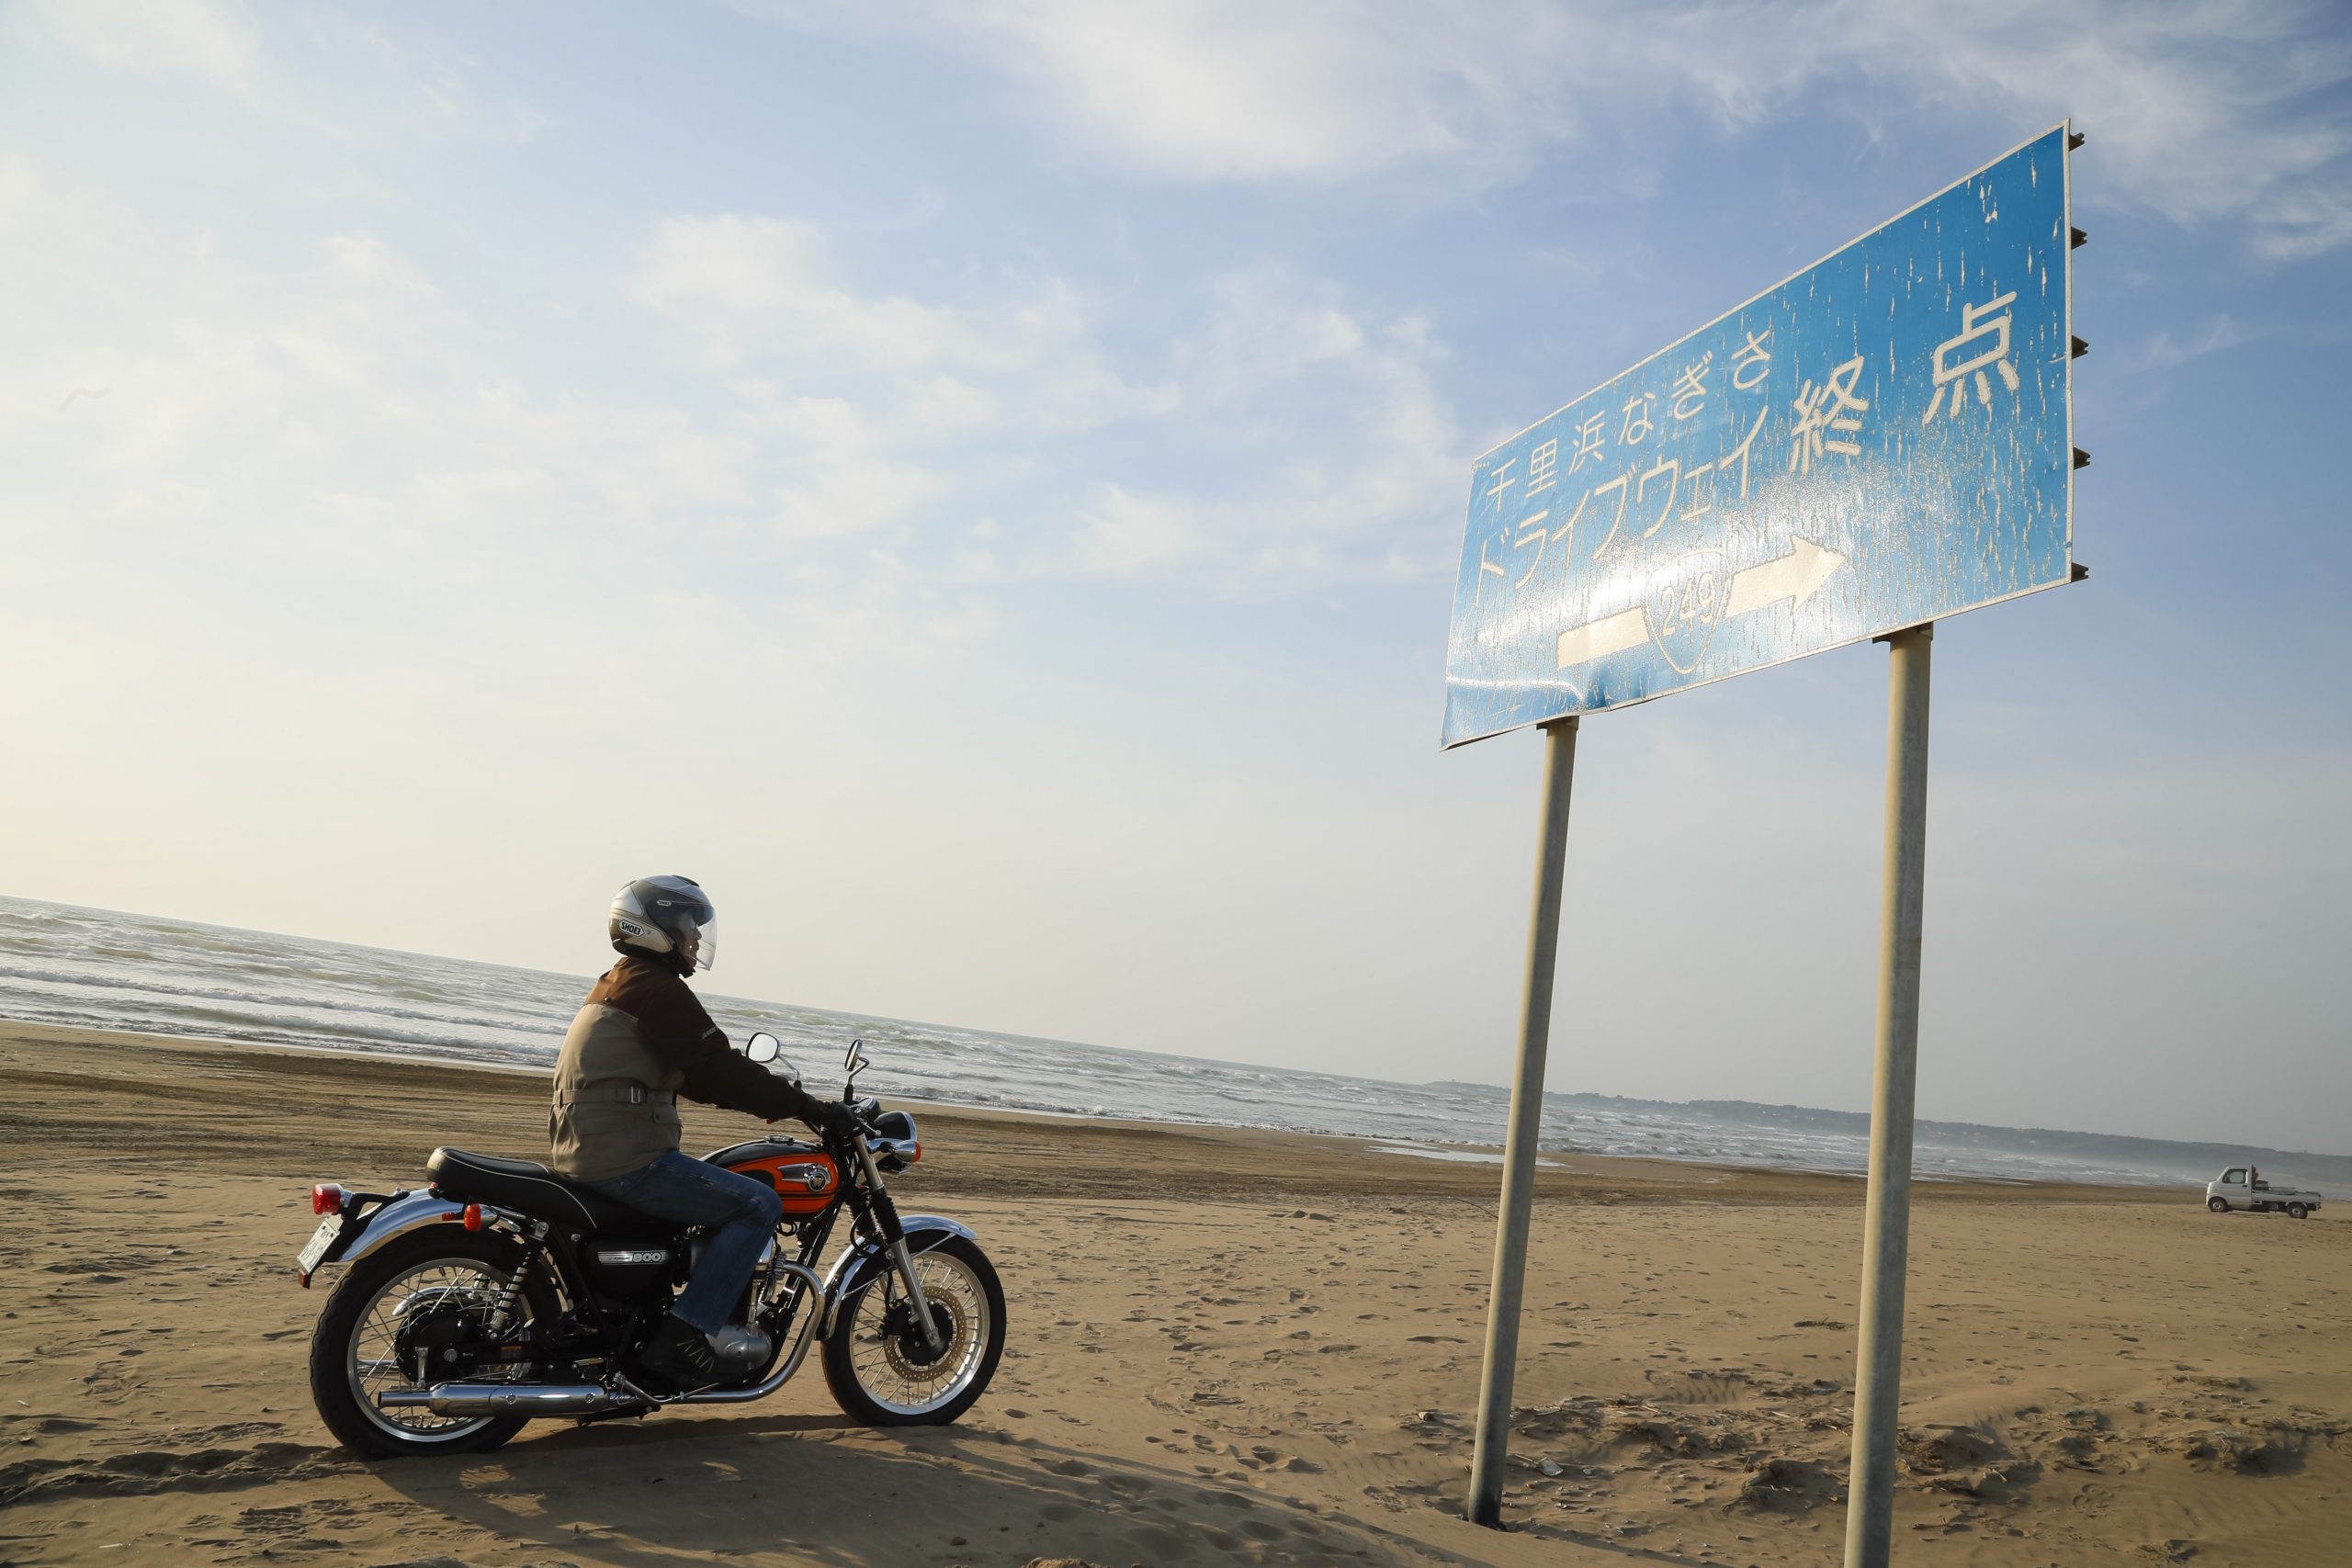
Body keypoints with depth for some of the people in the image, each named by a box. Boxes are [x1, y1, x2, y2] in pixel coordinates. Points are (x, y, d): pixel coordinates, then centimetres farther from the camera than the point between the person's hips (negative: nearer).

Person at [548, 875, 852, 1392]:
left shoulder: (618, 984, 20)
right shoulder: (655, 987, -12)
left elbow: (692, 1075, 22)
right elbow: (718, 1068, -17)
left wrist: (777, 1097, 18)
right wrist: (805, 1106, -12)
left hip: (586, 1151, 11)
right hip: (624, 1157, -11)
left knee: (732, 1197, 27)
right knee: (759, 1206, -12)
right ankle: (681, 1336, -13)